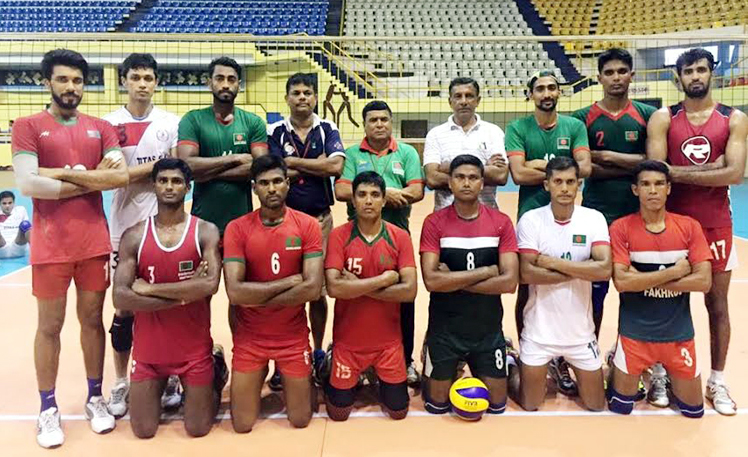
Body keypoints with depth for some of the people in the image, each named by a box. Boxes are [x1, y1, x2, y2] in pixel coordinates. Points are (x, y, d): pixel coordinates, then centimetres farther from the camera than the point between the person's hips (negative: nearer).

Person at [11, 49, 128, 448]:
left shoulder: (101, 128, 8)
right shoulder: (28, 126, -1)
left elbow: (121, 175, -6)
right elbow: (27, 184, -14)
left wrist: (65, 172, -11)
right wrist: (92, 181, -9)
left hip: (95, 240, 3)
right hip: (51, 244, -2)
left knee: (92, 319, 12)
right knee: (50, 326, 7)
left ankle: (95, 398, 25)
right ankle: (48, 408, 21)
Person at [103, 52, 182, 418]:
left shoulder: (171, 123, 4)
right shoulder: (110, 123, 2)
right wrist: (153, 168, -12)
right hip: (125, 226, 0)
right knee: (125, 307, 7)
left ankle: (170, 377, 20)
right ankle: (120, 383, 20)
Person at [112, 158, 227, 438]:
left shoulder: (205, 232, -8)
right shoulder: (134, 236, -3)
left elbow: (210, 285, -23)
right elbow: (120, 298, -13)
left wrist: (148, 288, -19)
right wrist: (183, 294, -19)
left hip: (194, 348, -2)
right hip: (149, 348, 2)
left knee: (198, 428, 8)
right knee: (143, 430, 9)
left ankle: (216, 374, 35)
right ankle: (163, 386, 38)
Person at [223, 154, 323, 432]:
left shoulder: (307, 225, -9)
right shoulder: (237, 228, -10)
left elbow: (313, 288, -18)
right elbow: (234, 292, -18)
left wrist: (257, 299, -15)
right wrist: (289, 280, -18)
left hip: (293, 338, 0)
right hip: (250, 338, 0)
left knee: (300, 421, 9)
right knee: (242, 425, 8)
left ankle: (287, 381, 40)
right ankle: (262, 375, 36)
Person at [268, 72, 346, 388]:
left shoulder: (328, 130, 3)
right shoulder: (275, 132, 3)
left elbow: (336, 165, -15)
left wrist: (293, 162, -9)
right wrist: (317, 165, -9)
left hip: (320, 219, 0)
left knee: (318, 289, 6)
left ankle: (318, 353, 24)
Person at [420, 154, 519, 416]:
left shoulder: (501, 222, -6)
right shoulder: (434, 223, -10)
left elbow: (509, 282, -14)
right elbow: (431, 280, -20)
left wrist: (453, 281, -17)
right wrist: (485, 271, -18)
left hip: (488, 328, 1)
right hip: (444, 329, -1)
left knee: (497, 406, 14)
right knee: (437, 406, 12)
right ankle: (439, 376, 42)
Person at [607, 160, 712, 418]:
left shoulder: (689, 227, -4)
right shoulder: (621, 228, -11)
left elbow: (704, 281, -12)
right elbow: (621, 281, -20)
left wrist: (645, 280, -18)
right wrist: (674, 271, -18)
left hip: (679, 332, 2)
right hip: (635, 332, -2)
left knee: (693, 409, 15)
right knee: (620, 406, 8)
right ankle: (615, 363, 36)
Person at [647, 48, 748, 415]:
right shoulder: (663, 119, -1)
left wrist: (681, 173, -16)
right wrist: (708, 168, -16)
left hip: (715, 224, 1)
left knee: (717, 304, 10)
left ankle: (717, 380, 24)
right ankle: (661, 373, 23)